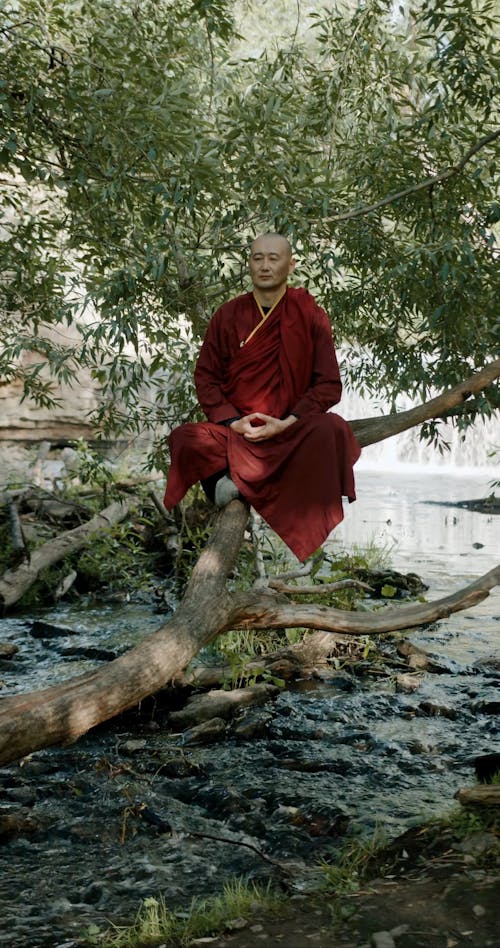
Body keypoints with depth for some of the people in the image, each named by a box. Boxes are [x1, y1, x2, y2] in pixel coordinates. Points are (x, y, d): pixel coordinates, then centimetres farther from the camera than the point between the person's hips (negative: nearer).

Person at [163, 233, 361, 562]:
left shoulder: (311, 316, 2)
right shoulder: (229, 315, 7)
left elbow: (329, 384, -2)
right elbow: (206, 377, 6)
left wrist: (286, 423, -15)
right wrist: (232, 421, -11)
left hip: (291, 432, 0)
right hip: (236, 431, 1)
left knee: (331, 430, -35)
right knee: (186, 439, -29)